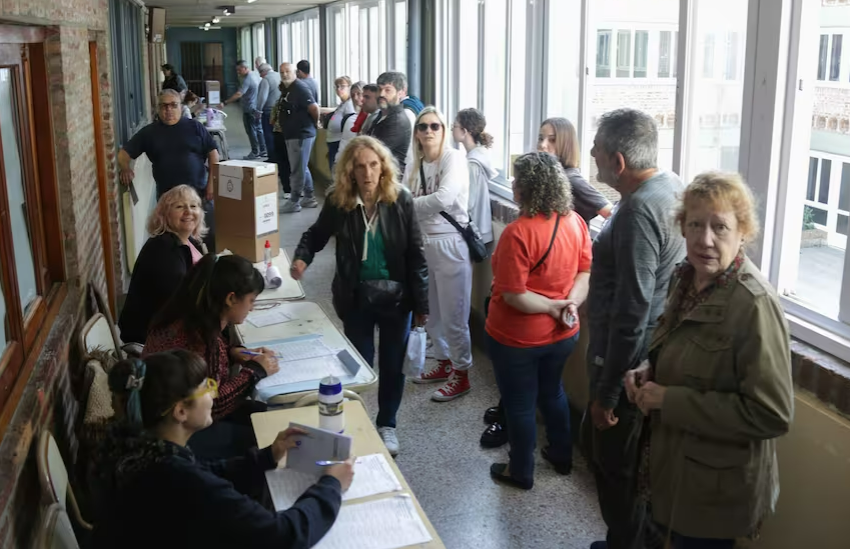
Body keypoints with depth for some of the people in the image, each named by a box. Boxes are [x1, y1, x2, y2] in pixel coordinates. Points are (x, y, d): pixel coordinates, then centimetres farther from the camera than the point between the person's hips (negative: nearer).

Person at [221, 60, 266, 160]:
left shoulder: (247, 79, -22)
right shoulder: (256, 73, 3)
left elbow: (239, 94, -31)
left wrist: (225, 102, -33)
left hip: (249, 109, -9)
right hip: (257, 108, 9)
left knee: (251, 130, -1)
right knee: (258, 129, 14)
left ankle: (255, 152, 4)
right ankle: (263, 151, 18)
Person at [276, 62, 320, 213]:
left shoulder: (299, 88, -16)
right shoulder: (286, 89, 14)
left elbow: (314, 108, -23)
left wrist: (315, 123, -9)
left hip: (301, 134, -10)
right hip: (292, 134, 10)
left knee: (297, 169, -4)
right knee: (302, 167, 17)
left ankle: (294, 202, 1)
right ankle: (309, 198, 26)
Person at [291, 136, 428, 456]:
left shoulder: (401, 200, -13)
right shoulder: (338, 201, -10)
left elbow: (415, 254, -7)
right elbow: (316, 234, 6)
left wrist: (421, 303, -6)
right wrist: (302, 257, -17)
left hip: (395, 297, 0)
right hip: (356, 298, 0)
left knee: (392, 365, 14)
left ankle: (386, 424, 36)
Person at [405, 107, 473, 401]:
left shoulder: (454, 158, -11)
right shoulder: (414, 166, 9)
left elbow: (444, 198, -26)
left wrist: (408, 206, -15)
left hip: (450, 245, -7)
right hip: (423, 243, 7)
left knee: (453, 316, 2)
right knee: (432, 312, 18)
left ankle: (461, 375, 16)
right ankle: (444, 363, 35)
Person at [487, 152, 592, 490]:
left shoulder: (518, 233, -27)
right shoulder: (575, 222, -6)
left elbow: (513, 296, -26)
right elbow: (585, 271, 1)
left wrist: (552, 306, -14)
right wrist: (570, 304, -11)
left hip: (518, 338, -6)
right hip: (562, 333, 7)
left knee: (519, 404, 13)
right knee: (552, 392, 27)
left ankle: (521, 472, 30)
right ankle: (562, 456, 43)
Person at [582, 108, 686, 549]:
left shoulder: (638, 210, -26)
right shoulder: (671, 187, 4)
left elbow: (632, 312, -26)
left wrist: (606, 392, -20)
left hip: (628, 362, -10)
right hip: (652, 356, 10)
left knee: (617, 468, 8)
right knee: (596, 443, 24)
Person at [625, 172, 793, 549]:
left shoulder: (754, 305, -26)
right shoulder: (686, 278, -1)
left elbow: (772, 414, -27)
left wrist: (668, 400, -26)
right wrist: (649, 372, -6)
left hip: (719, 487, -7)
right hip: (676, 464, 7)